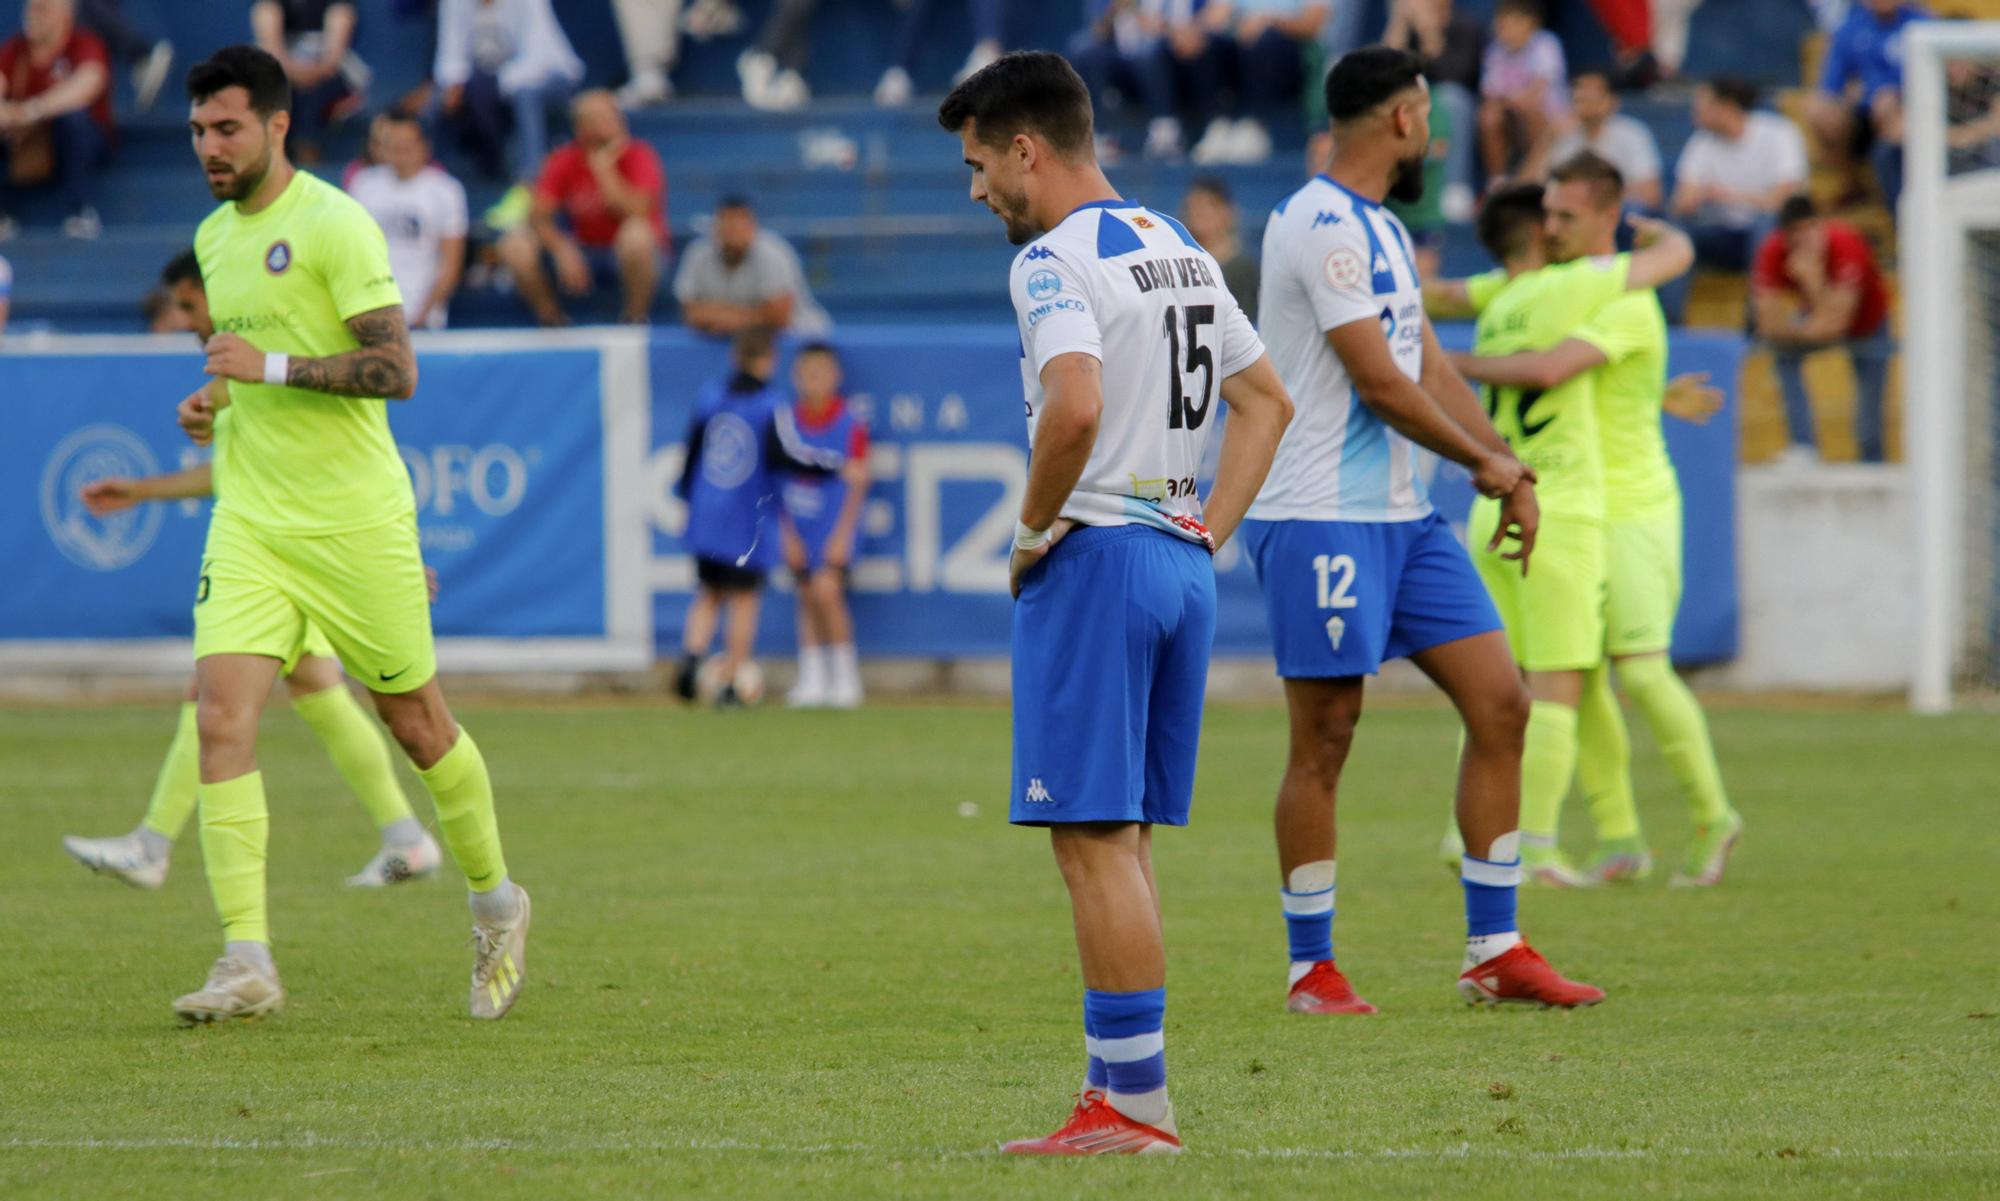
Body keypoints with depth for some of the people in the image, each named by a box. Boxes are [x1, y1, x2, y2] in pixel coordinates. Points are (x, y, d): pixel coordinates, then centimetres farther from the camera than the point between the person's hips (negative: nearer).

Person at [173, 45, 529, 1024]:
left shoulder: (333, 224, -12)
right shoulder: (214, 236, 12)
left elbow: (394, 369, -18)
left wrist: (271, 367, -22)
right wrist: (212, 402, 8)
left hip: (356, 525, -6)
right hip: (248, 526, 6)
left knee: (416, 724, 8)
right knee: (221, 717, -13)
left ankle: (495, 903, 32)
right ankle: (247, 961, -15)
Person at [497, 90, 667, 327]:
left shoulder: (638, 157, -14)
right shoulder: (564, 162, -6)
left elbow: (635, 212, -28)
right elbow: (539, 216, -13)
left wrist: (604, 167, -25)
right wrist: (562, 248, -31)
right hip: (583, 251, 3)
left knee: (636, 234, -39)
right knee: (515, 244, -20)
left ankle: (635, 318, -19)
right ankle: (551, 319, -4)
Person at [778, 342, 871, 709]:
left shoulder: (850, 423, -6)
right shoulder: (788, 421, 3)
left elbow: (856, 483, -6)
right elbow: (779, 480, 6)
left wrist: (842, 534, -12)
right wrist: (787, 533, 1)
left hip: (834, 526, -4)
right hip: (797, 527, 4)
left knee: (827, 592, -16)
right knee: (807, 598, 4)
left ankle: (845, 677, -5)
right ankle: (812, 681, 11)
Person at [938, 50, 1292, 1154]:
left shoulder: (1053, 261, -12)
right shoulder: (1179, 250, 16)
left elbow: (1075, 406, -28)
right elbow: (1265, 398, 22)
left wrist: (1033, 531, -14)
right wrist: (1208, 529, 16)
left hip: (1096, 557, -9)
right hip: (1184, 567, 9)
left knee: (1094, 838, -7)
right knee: (1121, 840, 13)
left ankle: (1135, 1102, -9)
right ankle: (1116, 1087, 14)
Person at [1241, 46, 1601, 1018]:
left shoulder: (1381, 230, 17)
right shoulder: (1323, 225, -14)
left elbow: (1429, 364, 18)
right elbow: (1380, 382, -17)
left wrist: (1506, 464, 3)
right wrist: (1485, 464, -5)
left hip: (1403, 514, 10)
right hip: (1318, 521, -10)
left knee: (1499, 702, 4)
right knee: (1324, 741, -4)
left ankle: (1494, 953, 9)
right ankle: (1310, 969, 5)